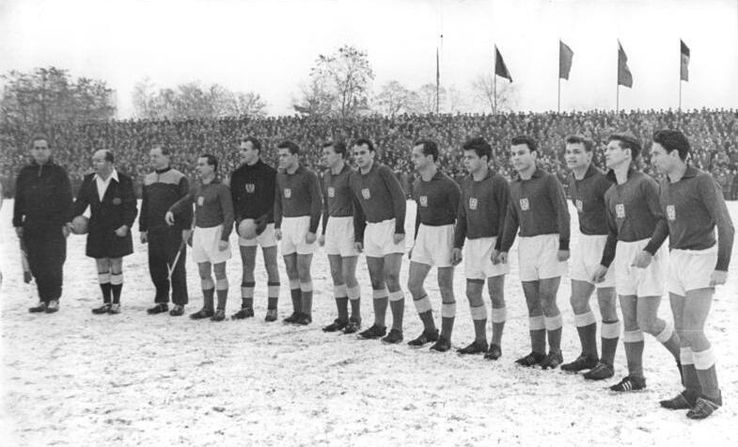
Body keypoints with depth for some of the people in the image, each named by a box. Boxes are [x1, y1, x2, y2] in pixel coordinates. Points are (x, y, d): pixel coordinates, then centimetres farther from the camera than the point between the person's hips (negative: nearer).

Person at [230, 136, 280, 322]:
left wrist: (266, 218, -15)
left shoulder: (270, 173, -6)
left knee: (271, 267, 1)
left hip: (266, 225, -4)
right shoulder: (237, 175, 8)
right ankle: (246, 307, 16)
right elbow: (233, 200, 13)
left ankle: (272, 308, 5)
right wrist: (238, 218, -3)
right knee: (247, 268, 8)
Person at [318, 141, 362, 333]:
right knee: (336, 275, 8)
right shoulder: (326, 175, 11)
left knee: (348, 276, -6)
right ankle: (342, 318, 17)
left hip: (348, 224, -7)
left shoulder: (351, 175, -13)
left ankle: (355, 319, 8)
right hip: (332, 224, 8)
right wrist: (324, 231, 21)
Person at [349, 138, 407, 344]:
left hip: (391, 227, -7)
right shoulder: (354, 179, 9)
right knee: (376, 281, 10)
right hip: (371, 229, 7)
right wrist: (358, 236, 16)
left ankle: (397, 329, -4)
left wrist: (399, 229, -18)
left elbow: (400, 198, -15)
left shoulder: (383, 172, -13)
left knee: (392, 280, -10)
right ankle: (379, 326, 20)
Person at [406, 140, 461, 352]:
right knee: (413, 284, 4)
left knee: (445, 288, -1)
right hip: (424, 234, 7)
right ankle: (430, 330, 18)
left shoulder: (448, 185, -15)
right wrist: (415, 242, 18)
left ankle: (445, 337, 11)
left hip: (444, 234, -7)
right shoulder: (418, 184, 7)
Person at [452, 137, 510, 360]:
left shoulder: (498, 183, -10)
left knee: (496, 295, -3)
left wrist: (501, 247, -17)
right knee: (472, 293, 9)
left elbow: (506, 217, -12)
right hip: (473, 242, 7)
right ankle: (480, 341, 20)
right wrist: (457, 245, 14)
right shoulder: (466, 183, 11)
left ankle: (496, 344, 5)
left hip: (492, 243, -7)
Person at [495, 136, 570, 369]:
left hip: (549, 243, -6)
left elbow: (563, 213, -10)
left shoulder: (548, 181, -6)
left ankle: (555, 352, 5)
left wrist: (564, 245, -16)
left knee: (547, 301, -8)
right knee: (532, 303, 7)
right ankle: (537, 352, 14)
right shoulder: (514, 186, 14)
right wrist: (504, 249, 12)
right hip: (526, 244, 6)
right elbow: (512, 219, 19)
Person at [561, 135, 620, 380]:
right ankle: (589, 356, 24)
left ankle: (607, 364, 9)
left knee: (606, 306, -2)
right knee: (578, 302, 11)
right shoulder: (573, 179, 7)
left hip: (606, 244, -9)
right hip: (585, 241, 9)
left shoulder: (601, 180, -21)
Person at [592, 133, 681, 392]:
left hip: (650, 255, -7)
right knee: (630, 320, 6)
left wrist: (649, 252, -27)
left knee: (647, 322, -8)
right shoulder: (611, 194, 11)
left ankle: (682, 355, 16)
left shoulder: (645, 183, -13)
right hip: (625, 255, 7)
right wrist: (604, 264, 16)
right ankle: (635, 377, 13)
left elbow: (665, 220, -17)